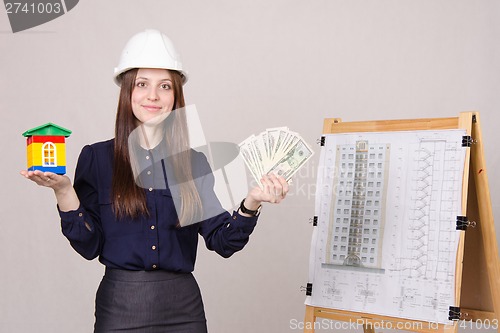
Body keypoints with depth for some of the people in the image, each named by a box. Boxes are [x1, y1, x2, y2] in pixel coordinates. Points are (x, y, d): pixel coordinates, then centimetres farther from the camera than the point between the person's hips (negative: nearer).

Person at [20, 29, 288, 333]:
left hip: (184, 306, 2)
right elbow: (89, 245, -4)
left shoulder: (195, 163, 3)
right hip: (120, 306, -1)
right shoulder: (96, 158, -1)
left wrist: (251, 203, -14)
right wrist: (63, 190, -16)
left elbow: (222, 241, 1)